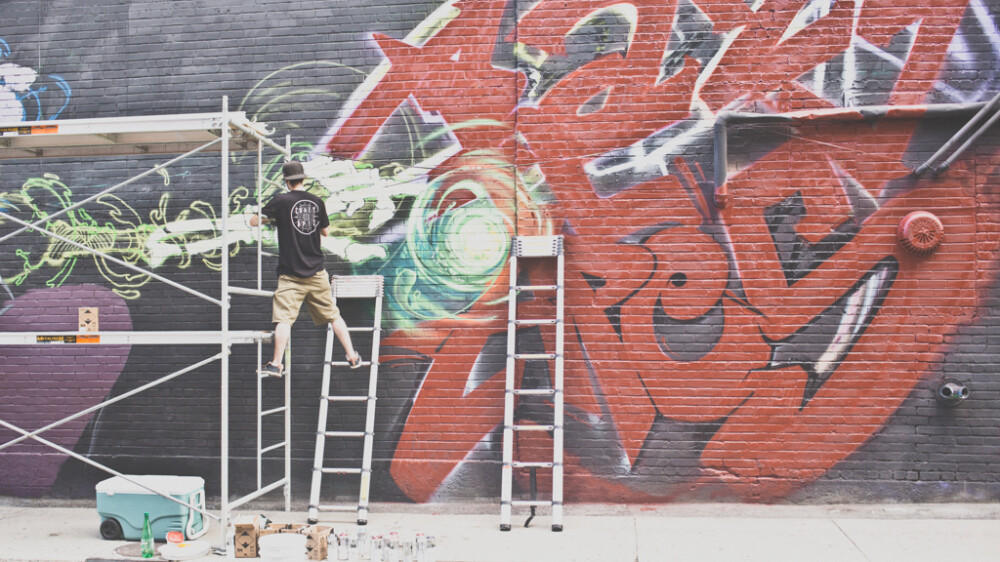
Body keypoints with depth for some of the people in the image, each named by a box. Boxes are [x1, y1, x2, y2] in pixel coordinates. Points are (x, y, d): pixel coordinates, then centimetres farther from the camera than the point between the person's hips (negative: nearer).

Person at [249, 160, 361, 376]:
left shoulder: (281, 201, -6)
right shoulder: (317, 202, 4)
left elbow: (254, 222, -1)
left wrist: (272, 218, 18)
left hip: (291, 274, -3)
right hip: (317, 273, 3)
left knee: (284, 319, -3)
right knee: (333, 315, 11)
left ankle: (276, 364, -5)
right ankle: (352, 357, 15)